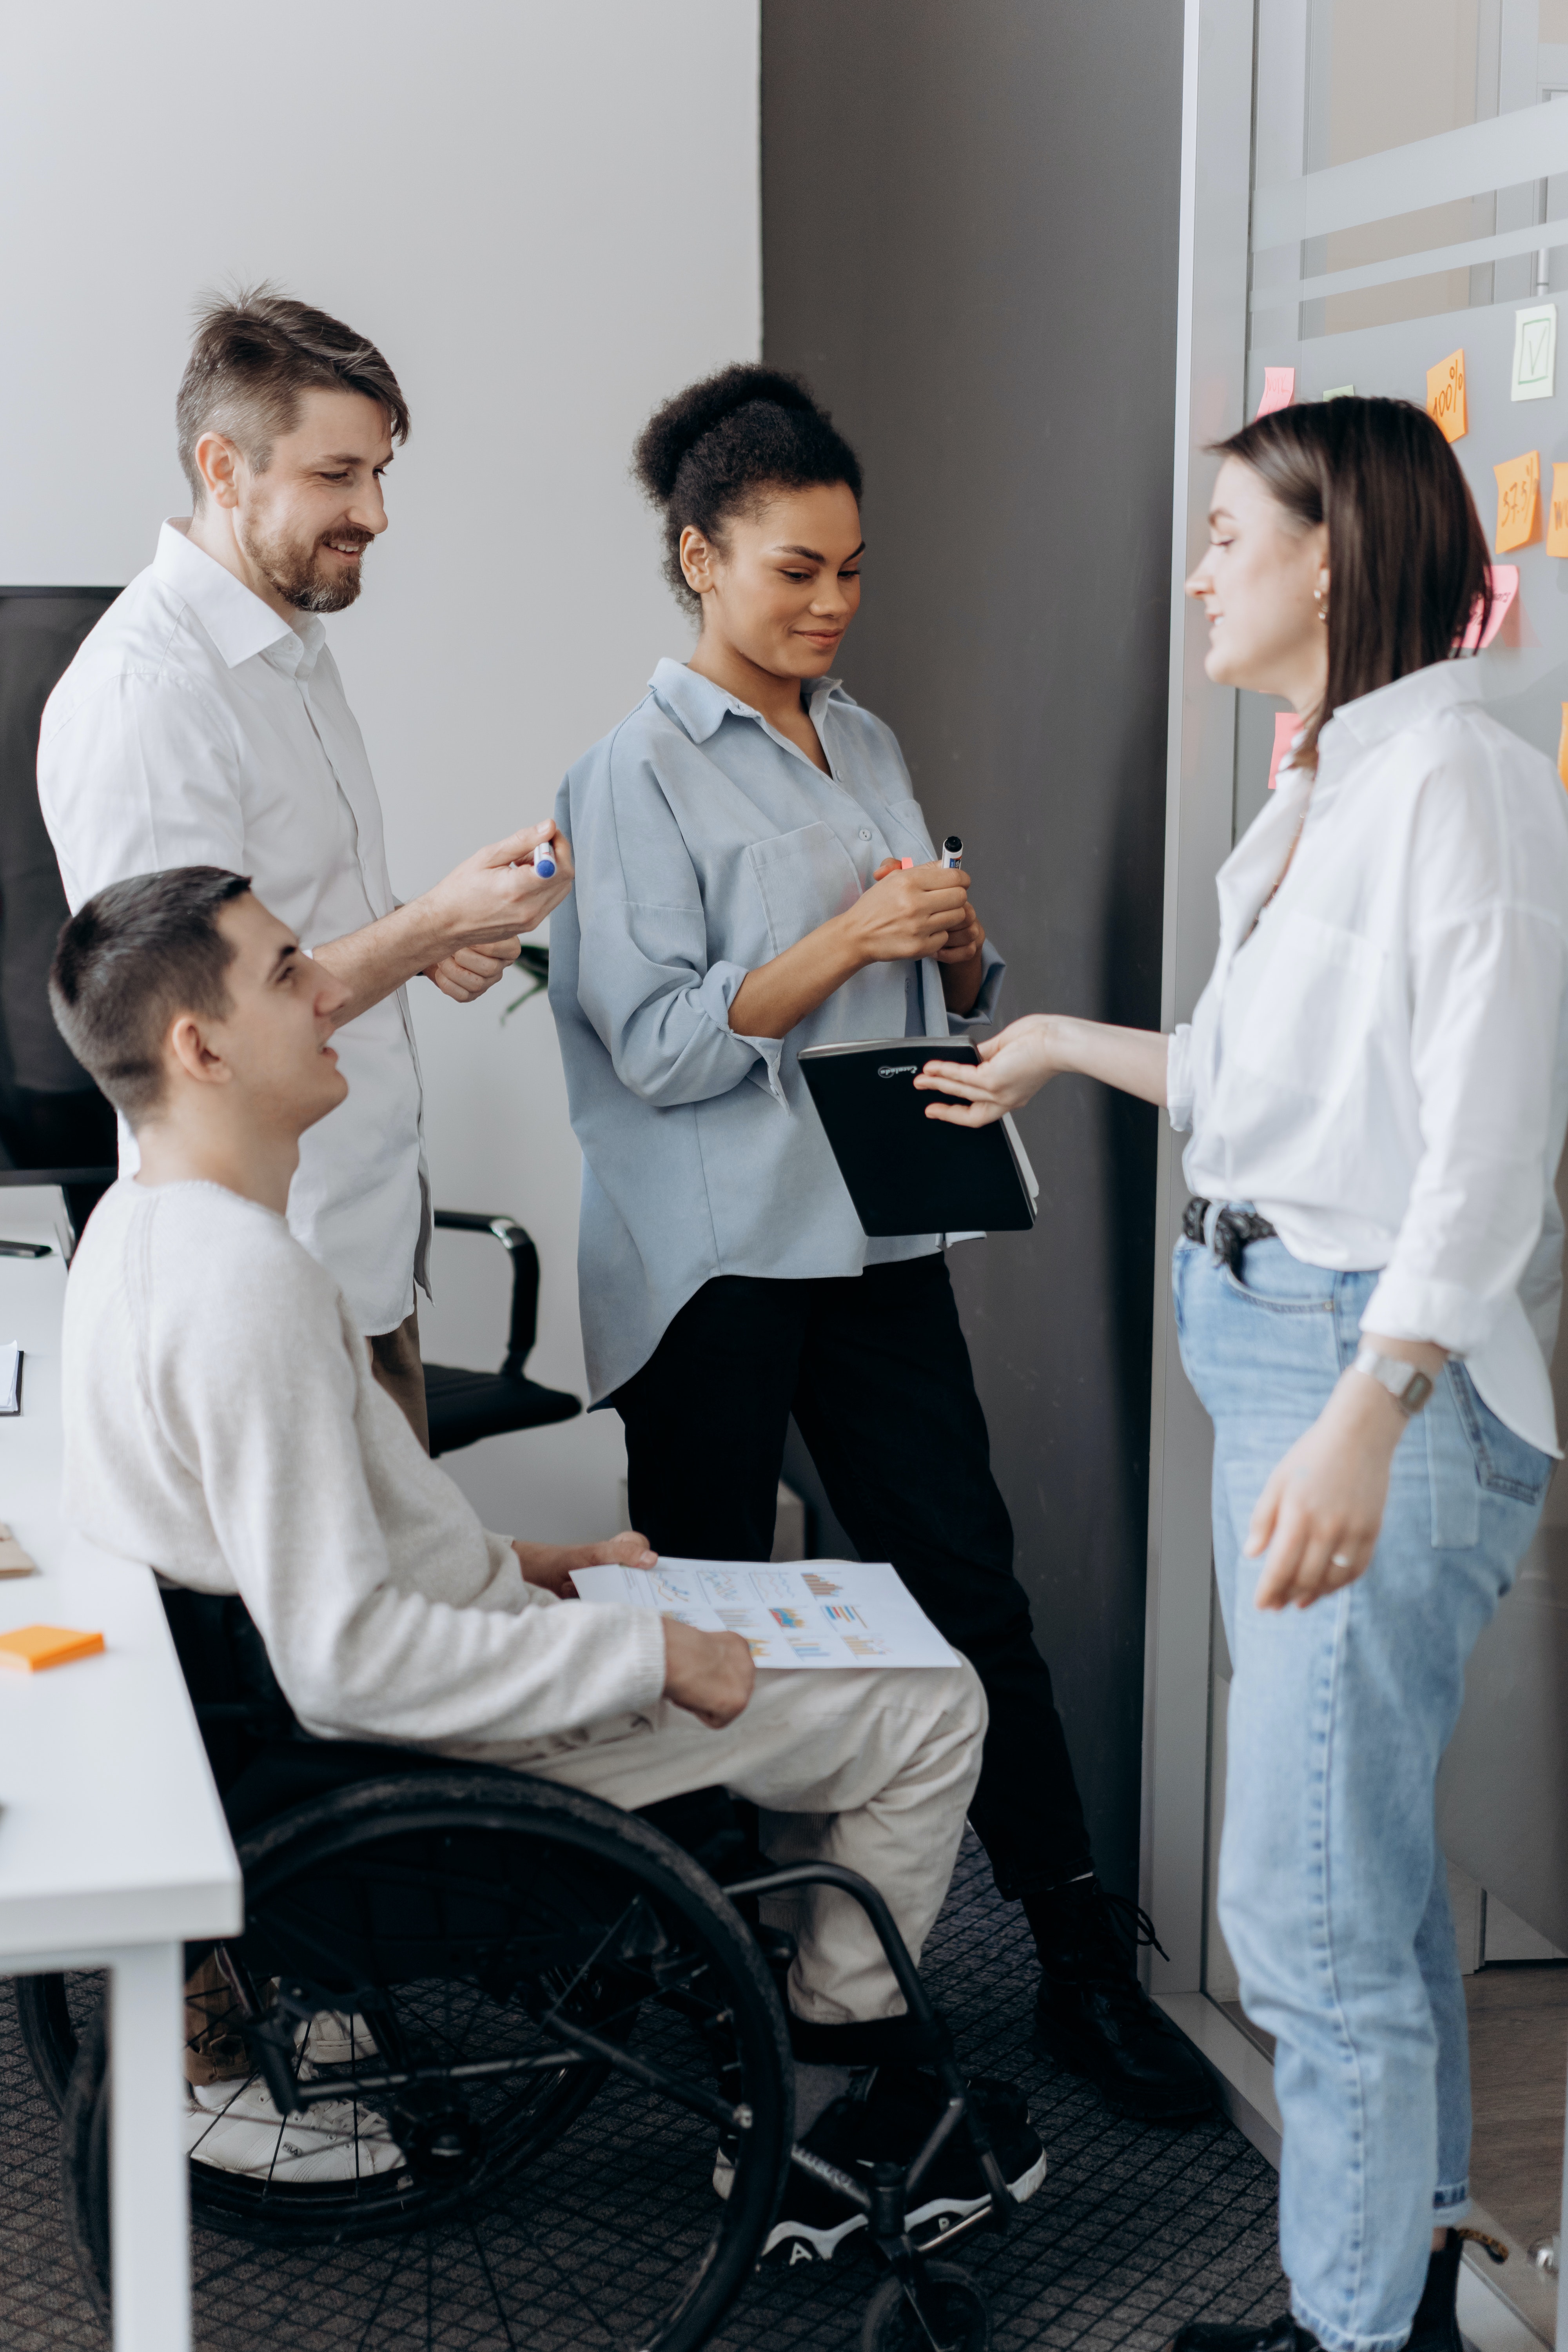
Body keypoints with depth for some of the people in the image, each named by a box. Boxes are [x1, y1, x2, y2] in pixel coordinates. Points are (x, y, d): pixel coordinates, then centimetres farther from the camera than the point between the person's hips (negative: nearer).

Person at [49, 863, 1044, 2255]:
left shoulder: (143, 1228, 3)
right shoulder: (244, 1278, -30)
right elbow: (344, 1658, -32)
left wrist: (508, 1564, 11)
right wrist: (651, 1655, -24)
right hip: (440, 1750, -10)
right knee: (931, 1712, 0)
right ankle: (825, 2121, 15)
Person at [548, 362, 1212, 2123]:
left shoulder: (869, 748, 13)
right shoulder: (637, 773, -7)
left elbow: (945, 1005, 20)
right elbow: (653, 1045, -14)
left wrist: (958, 953, -3)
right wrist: (849, 941, -20)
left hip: (877, 1235, 6)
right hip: (714, 1263, -5)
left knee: (967, 1582, 5)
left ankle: (1084, 1968, 11)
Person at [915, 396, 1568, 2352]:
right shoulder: (1321, 792, 15)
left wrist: (1367, 1416, -30)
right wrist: (1070, 1046, 36)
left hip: (1392, 1364, -10)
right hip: (1265, 1339, 10)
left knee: (1306, 1902, -6)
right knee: (1364, 1857, 17)